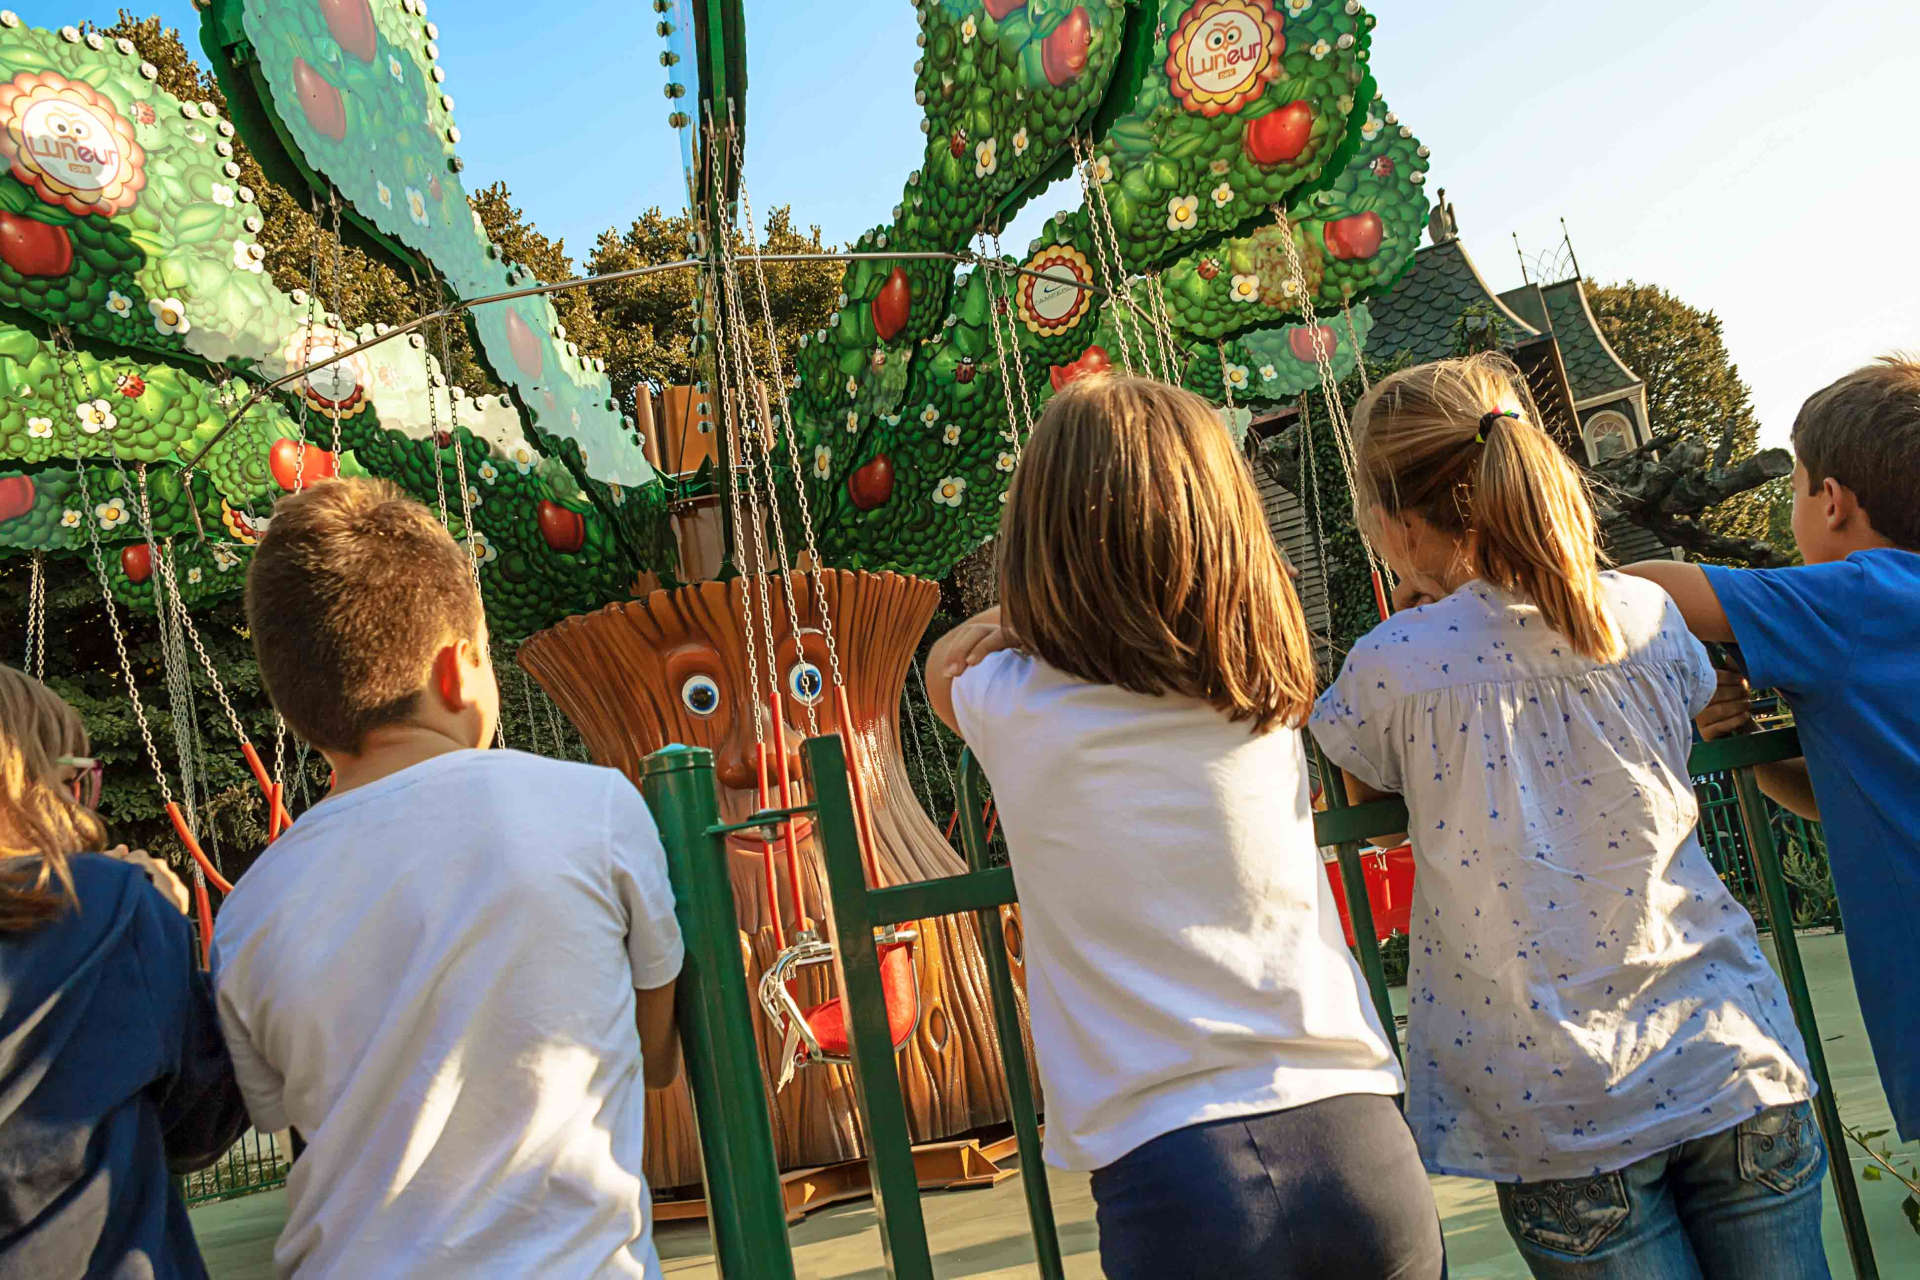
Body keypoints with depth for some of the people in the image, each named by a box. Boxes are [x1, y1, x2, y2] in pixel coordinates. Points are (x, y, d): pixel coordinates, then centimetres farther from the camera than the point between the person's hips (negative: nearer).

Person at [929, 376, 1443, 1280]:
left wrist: (1048, 599, 15)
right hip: (1355, 1146, 3)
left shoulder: (1016, 711, -6)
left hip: (1173, 1176, -3)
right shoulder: (1269, 699, 1)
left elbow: (944, 666, 20)